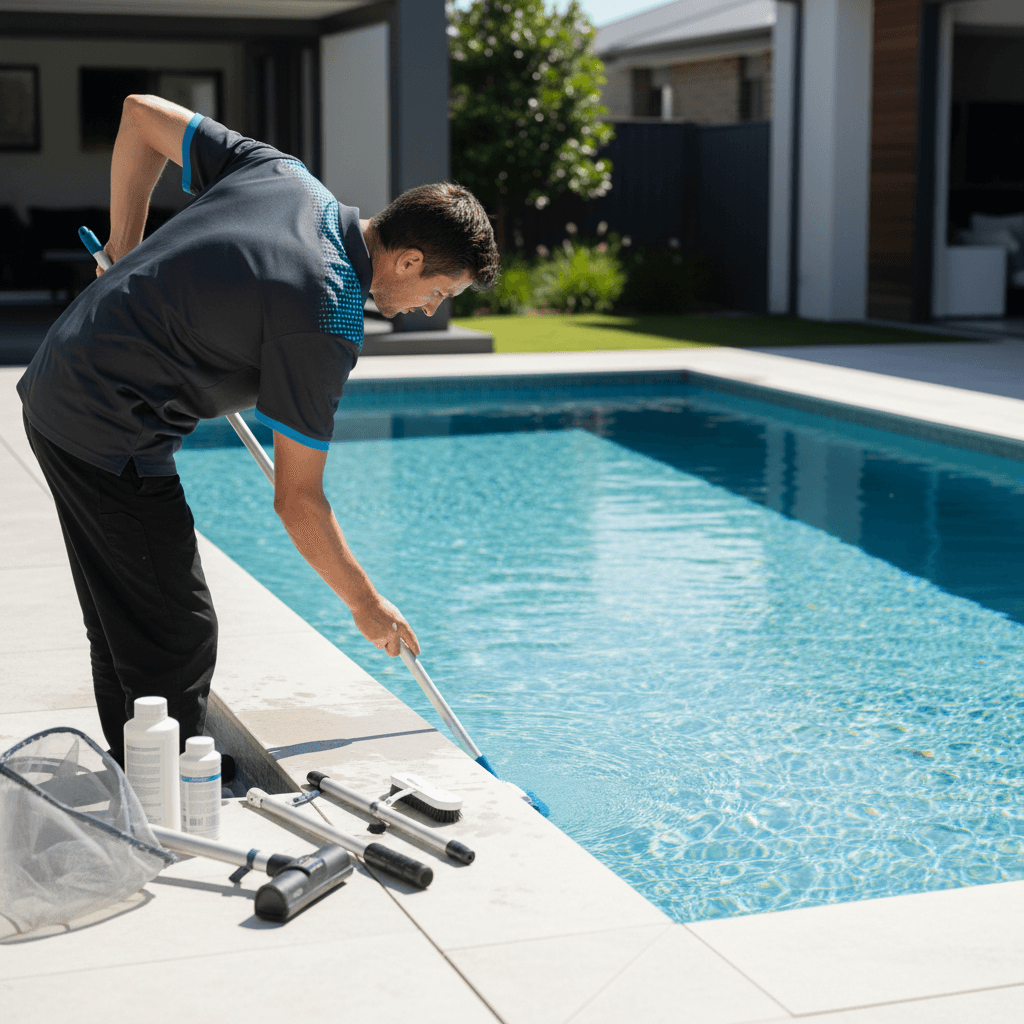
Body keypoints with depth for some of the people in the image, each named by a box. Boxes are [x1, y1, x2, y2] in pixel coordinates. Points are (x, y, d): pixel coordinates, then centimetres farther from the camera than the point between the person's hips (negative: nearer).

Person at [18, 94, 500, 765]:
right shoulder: (329, 322, -21)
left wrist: (126, 246, 19)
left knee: (127, 629, 19)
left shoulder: (283, 174, 1)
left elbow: (143, 114, 13)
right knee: (178, 640, -3)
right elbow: (298, 501, -14)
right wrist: (367, 606, -1)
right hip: (111, 435, -10)